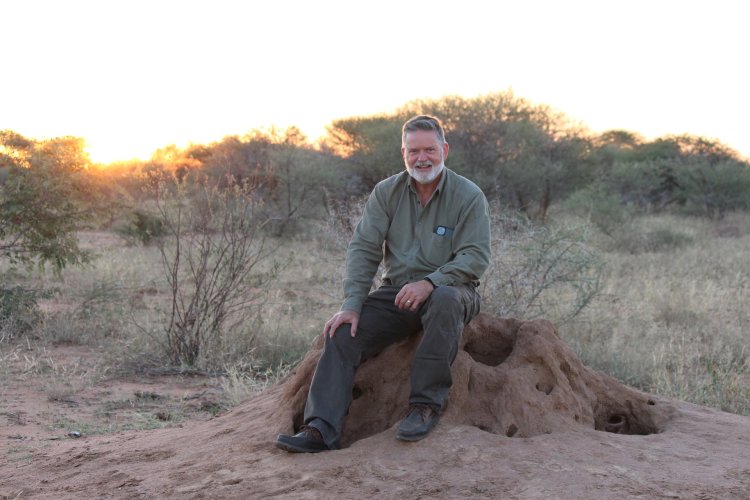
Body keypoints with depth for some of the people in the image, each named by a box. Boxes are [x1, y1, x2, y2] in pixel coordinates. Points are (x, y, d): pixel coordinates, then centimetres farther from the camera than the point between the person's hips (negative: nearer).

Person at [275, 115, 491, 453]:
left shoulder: (469, 196, -5)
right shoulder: (386, 193, 4)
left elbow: (476, 256, -14)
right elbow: (363, 250, -1)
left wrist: (430, 282, -30)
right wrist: (351, 305, -15)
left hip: (449, 289, -3)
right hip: (397, 292, 4)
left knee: (445, 299, -39)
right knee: (343, 333, -19)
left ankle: (426, 404, -29)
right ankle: (320, 430, -24)